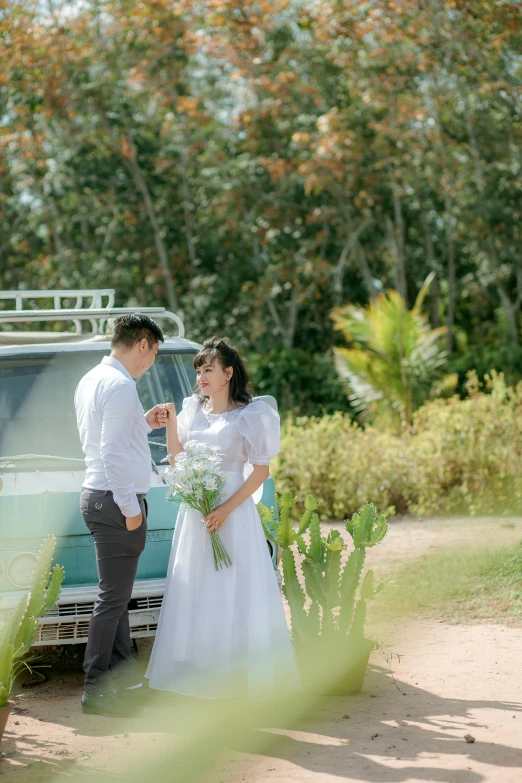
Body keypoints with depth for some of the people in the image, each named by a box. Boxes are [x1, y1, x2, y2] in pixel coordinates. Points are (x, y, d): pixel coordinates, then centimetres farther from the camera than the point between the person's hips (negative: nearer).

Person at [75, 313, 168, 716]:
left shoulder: (91, 380, 14)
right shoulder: (119, 385, -17)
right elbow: (113, 452, -22)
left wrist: (143, 423, 18)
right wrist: (130, 508, -18)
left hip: (99, 497, 11)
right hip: (116, 501, -11)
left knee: (118, 595, 15)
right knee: (113, 598, -6)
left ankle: (124, 677, 21)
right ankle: (95, 689, -2)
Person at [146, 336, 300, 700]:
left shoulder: (249, 416, -8)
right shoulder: (193, 409, 8)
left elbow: (261, 471, -10)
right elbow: (178, 461, 10)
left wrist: (226, 509, -19)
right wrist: (171, 425, -5)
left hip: (233, 510, -6)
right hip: (194, 511, 6)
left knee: (234, 590, -2)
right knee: (195, 591, 9)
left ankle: (238, 673, 4)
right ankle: (200, 669, 17)